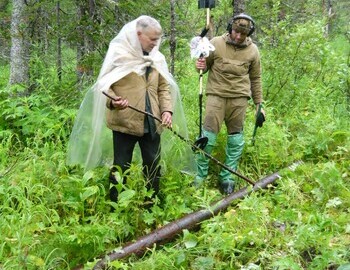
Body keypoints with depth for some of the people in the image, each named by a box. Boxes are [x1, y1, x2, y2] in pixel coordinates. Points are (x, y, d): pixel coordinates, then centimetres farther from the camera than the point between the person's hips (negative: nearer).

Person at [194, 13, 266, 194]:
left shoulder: (252, 51, 4)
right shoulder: (216, 43, -2)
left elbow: (255, 79, 13)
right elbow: (205, 65, 10)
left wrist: (259, 103, 12)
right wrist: (201, 66, -14)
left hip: (239, 98, 2)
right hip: (216, 94, -2)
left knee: (235, 138, 4)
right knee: (208, 134, -5)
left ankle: (227, 178, 16)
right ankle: (200, 175, 9)